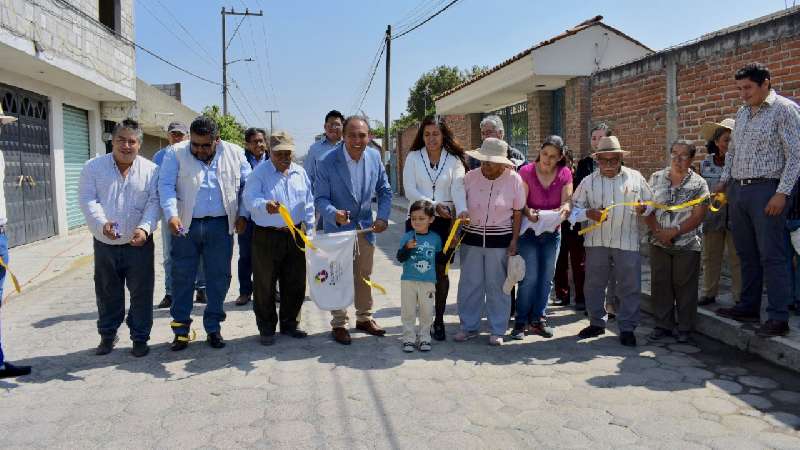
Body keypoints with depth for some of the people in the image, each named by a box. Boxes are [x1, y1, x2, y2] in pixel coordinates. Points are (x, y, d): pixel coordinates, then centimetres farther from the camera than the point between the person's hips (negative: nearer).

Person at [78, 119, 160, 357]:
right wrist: (102, 223, -24)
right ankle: (107, 335, 31)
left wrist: (145, 228, -23)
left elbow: (154, 203, -7)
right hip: (104, 244, 1)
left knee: (141, 293, 5)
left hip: (139, 244, -1)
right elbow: (88, 200, -6)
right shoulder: (94, 167, 1)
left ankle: (140, 337, 19)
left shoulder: (151, 170, -1)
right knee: (107, 293, 14)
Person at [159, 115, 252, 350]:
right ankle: (181, 329, 16)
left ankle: (213, 328, 19)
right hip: (185, 226, -1)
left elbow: (247, 185, 9)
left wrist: (242, 215, 1)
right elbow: (166, 185, -9)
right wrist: (172, 215, -23)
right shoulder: (176, 154, -2)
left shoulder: (234, 154, 3)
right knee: (182, 277, 4)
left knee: (219, 277, 6)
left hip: (220, 226, 1)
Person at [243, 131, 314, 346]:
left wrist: (309, 232, 9)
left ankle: (289, 324, 27)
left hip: (294, 236, 4)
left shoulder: (300, 173, 9)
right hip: (266, 237, -4)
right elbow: (250, 199, -21)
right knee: (265, 286, 3)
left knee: (295, 284, 10)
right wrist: (265, 205, -42)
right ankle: (267, 328, 18)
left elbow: (308, 205, 13)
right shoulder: (259, 173, -6)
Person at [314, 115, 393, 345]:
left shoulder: (375, 157, -7)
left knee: (364, 276, 17)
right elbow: (320, 198, -16)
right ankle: (339, 324, 23)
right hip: (337, 228, -4)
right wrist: (334, 214, -36)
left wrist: (383, 217, -8)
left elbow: (384, 190, 4)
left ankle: (364, 317, 35)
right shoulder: (327, 161, -20)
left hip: (365, 227, 4)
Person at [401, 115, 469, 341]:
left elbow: (458, 188, -9)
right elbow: (409, 190, -4)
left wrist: (462, 210, -28)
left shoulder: (454, 160, 5)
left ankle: (439, 320, 16)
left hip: (445, 221, 0)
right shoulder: (413, 157, 5)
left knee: (441, 272, 4)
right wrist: (434, 205, -16)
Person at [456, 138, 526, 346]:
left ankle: (497, 330, 19)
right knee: (469, 283, 7)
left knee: (497, 285, 5)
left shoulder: (514, 180, -5)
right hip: (471, 238, 2)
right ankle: (469, 326, 22)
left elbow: (518, 213, 0)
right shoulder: (470, 177, -2)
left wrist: (514, 241, -4)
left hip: (500, 241, -2)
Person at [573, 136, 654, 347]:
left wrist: (643, 209, -10)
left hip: (627, 241, -1)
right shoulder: (589, 181, 6)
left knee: (630, 287, 1)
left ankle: (627, 327, 14)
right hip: (596, 241, 1)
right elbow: (575, 205, 7)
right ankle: (597, 323, 25)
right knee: (594, 285, 9)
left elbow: (650, 202, 12)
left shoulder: (635, 178, 6)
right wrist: (588, 213, -13)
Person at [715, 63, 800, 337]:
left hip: (765, 189, -7)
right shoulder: (742, 113, 16)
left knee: (772, 256, -7)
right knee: (746, 254, 12)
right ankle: (748, 307, 21)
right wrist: (725, 179, 15)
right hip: (737, 190, 7)